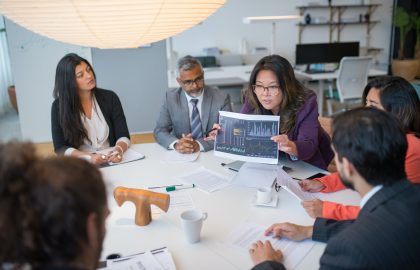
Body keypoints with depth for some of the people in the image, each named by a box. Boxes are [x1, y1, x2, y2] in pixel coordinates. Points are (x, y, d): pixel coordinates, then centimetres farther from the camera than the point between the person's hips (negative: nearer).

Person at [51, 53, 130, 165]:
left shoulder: (109, 98, 2)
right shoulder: (59, 106, -2)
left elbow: (123, 135, 0)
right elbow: (60, 147, -4)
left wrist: (119, 149, -23)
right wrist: (88, 157, -22)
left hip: (111, 163, 1)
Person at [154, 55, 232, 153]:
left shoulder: (221, 98, -7)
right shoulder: (170, 98, -1)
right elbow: (159, 131, -2)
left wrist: (199, 145, -27)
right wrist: (176, 144, -23)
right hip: (182, 156, 1)